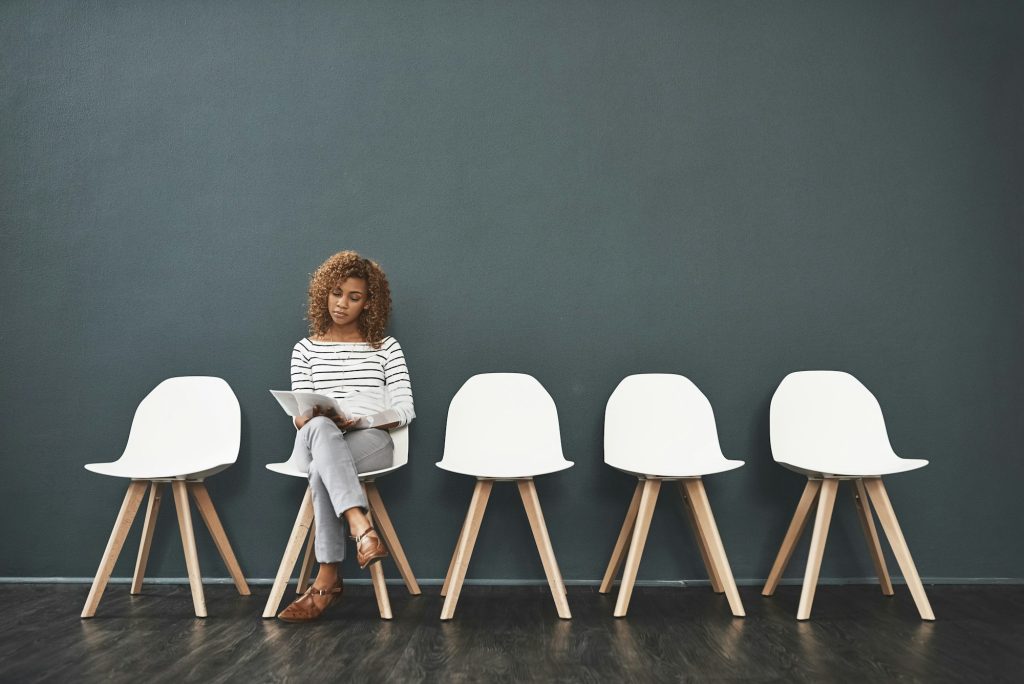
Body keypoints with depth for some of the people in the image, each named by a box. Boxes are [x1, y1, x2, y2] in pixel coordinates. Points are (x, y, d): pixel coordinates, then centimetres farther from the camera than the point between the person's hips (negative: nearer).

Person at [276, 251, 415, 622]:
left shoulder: (386, 347, 11)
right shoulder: (306, 349, 15)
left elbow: (405, 410, 2)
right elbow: (299, 417, 9)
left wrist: (360, 421, -16)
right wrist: (311, 419, -17)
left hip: (371, 443, -1)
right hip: (314, 443, 1)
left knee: (321, 471, -37)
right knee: (319, 429, -39)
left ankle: (327, 580, -33)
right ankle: (363, 530, -49)